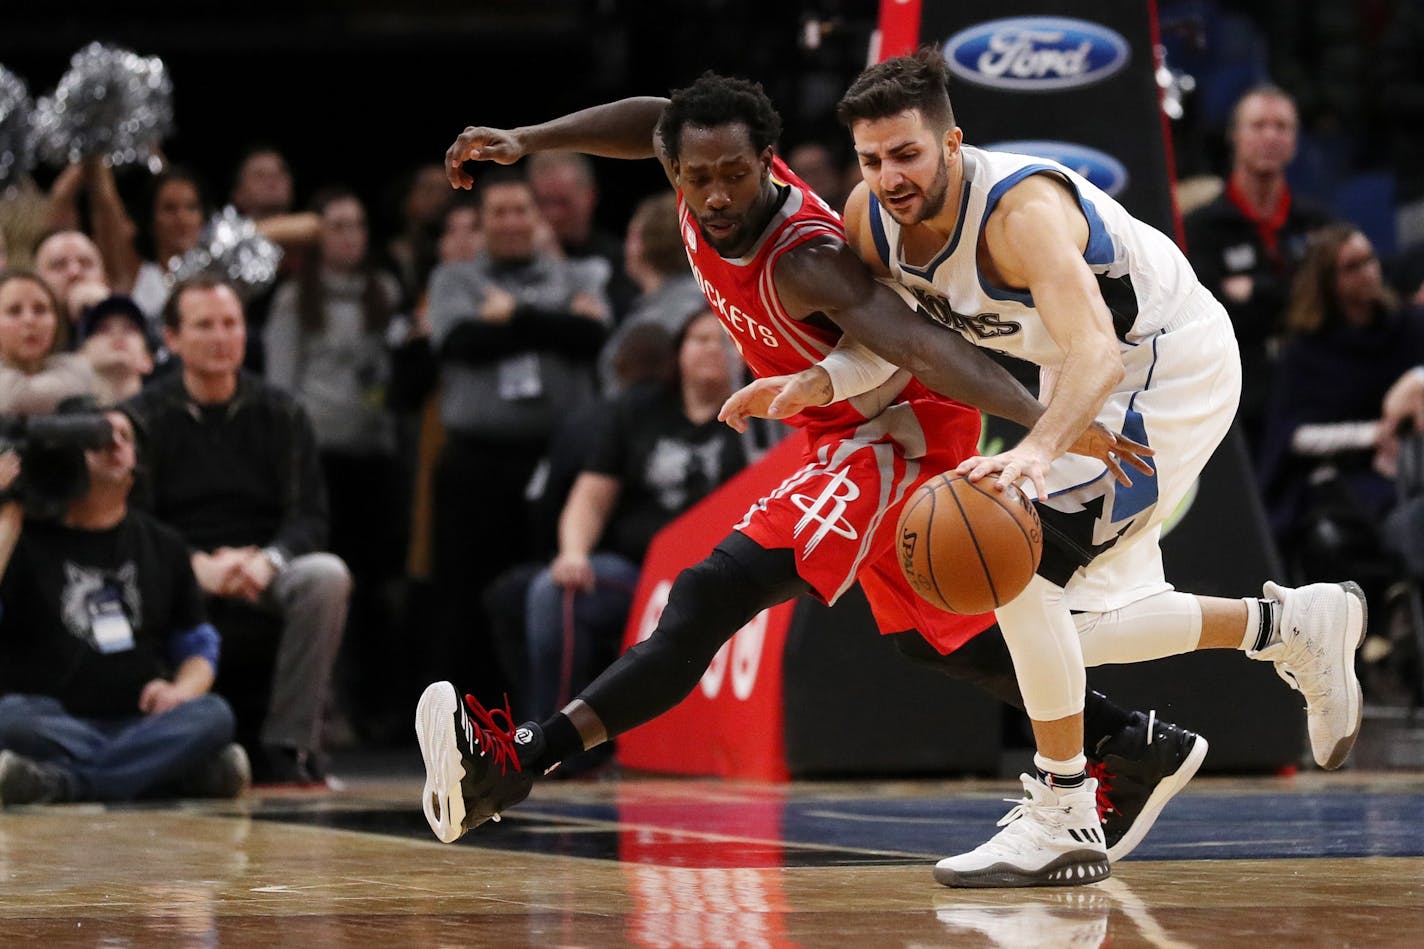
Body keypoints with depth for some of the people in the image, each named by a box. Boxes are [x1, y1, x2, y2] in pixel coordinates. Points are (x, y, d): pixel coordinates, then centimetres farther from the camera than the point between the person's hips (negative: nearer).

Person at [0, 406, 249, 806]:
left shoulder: (163, 545, 21)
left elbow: (198, 648, 24)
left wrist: (181, 689, -2)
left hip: (139, 722, 3)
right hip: (53, 722, -3)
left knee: (214, 715, -29)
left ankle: (60, 781, -36)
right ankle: (183, 771, -37)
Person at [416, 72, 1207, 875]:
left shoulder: (806, 262, -33)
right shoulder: (702, 185, -11)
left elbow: (923, 344, -46)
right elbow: (656, 121, 13)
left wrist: (1041, 419, -59)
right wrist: (525, 142, 7)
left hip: (898, 439, -10)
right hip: (853, 437, 10)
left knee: (715, 593, -24)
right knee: (947, 635, 23)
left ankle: (521, 759, -33)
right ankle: (1142, 749, 33)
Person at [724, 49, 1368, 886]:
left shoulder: (1021, 209, -34)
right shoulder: (870, 219, -11)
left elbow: (1094, 347, -47)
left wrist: (1038, 449, -64)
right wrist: (820, 383, -14)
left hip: (1174, 370, -9)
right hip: (1084, 379, 9)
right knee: (1076, 633, 10)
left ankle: (1063, 821, -13)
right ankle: (1290, 623, 29)